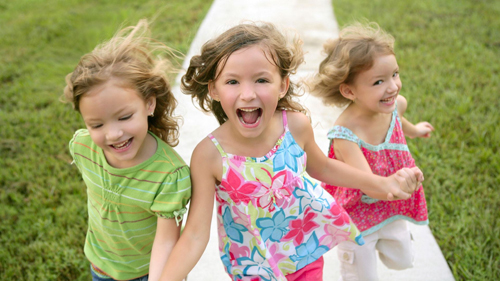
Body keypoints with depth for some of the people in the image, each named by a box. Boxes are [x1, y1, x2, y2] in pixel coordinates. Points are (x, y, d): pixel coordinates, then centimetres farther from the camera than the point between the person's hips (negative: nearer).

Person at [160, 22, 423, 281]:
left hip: (306, 251, 2)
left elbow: (322, 167, 4)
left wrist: (384, 184, 2)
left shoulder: (297, 126, -18)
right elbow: (195, 235, -22)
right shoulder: (209, 155, -26)